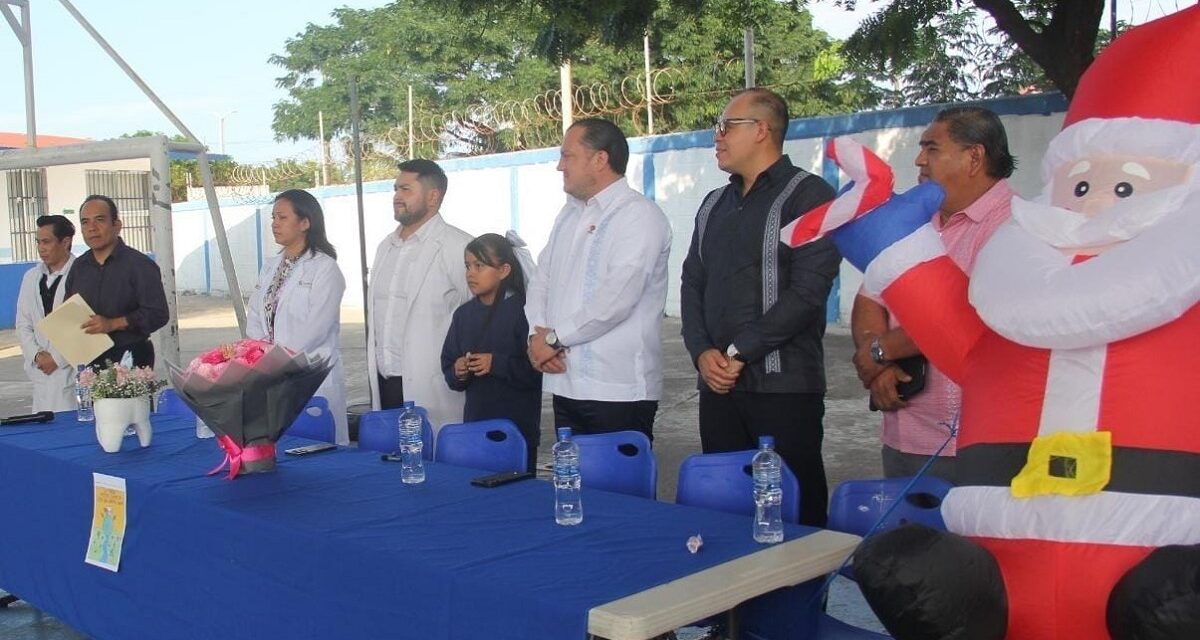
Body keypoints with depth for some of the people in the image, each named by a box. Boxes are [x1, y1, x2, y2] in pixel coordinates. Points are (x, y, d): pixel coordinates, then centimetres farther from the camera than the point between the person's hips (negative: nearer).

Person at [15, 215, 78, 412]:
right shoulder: (31, 277, 13)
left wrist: (57, 359, -10)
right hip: (40, 370, 6)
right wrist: (37, 355, -2)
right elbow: (23, 324, 14)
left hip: (72, 369, -6)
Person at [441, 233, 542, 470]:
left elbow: (537, 369, -16)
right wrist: (457, 373, -7)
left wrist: (497, 364, -22)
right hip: (475, 425, 5)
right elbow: (448, 366, 13)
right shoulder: (464, 314, 10)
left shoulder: (522, 311, -9)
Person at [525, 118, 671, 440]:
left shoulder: (640, 216, -9)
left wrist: (554, 338, -12)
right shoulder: (568, 215, 18)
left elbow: (616, 298, -20)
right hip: (565, 384, 7)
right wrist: (537, 335, -5)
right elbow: (542, 280, 14)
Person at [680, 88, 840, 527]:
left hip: (784, 387, -6)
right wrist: (702, 352, -2)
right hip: (718, 384, 6)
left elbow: (808, 290, -13)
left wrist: (739, 352, -13)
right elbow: (692, 284, 15)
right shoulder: (715, 204, 18)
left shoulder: (808, 196, -4)